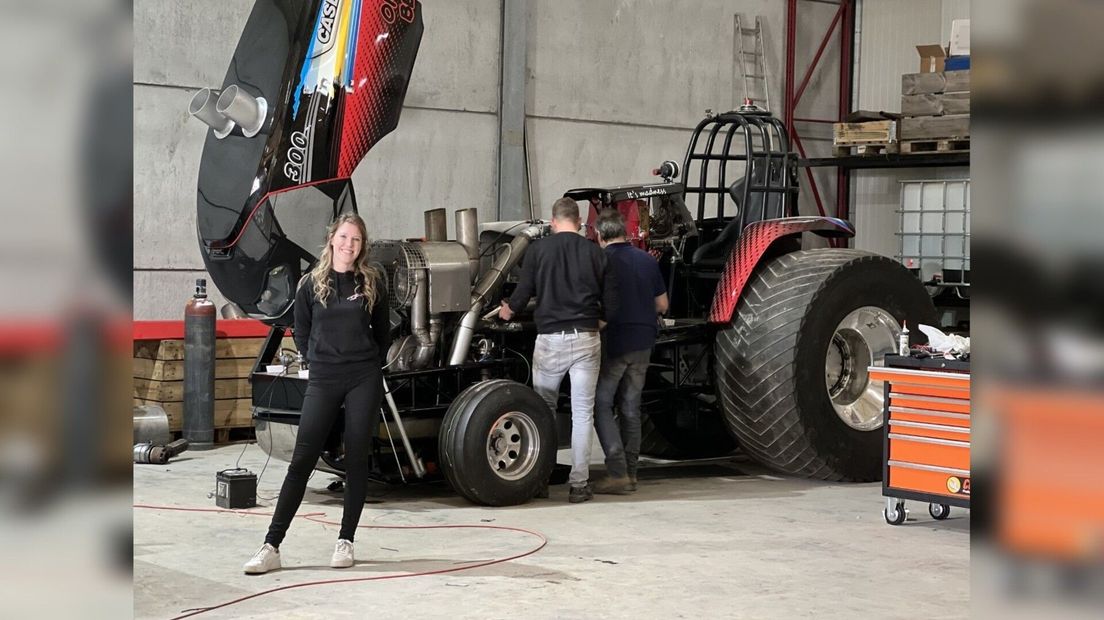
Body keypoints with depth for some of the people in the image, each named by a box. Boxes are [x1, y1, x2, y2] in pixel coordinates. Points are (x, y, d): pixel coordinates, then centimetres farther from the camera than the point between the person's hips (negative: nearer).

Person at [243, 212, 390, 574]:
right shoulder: (311, 284, 2)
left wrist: (369, 363, 11)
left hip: (364, 381, 0)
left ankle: (345, 542, 14)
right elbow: (301, 335, 12)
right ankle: (271, 547, -2)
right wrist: (323, 359, 9)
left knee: (356, 461, 4)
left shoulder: (371, 283, 3)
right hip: (322, 381, 0)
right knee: (302, 461, -3)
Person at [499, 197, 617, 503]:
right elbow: (609, 300, 5)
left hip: (549, 338, 0)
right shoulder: (594, 252, 2)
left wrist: (508, 309, 21)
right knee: (583, 412, 4)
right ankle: (579, 483, 2)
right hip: (586, 339, 0)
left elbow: (523, 292, -1)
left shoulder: (538, 249, -1)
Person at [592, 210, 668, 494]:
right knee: (631, 407, 14)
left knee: (601, 405, 2)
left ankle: (617, 473, -9)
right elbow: (662, 305, 13)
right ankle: (630, 473, 15)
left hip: (613, 342, -5)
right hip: (643, 343, 5)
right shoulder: (647, 260, 7)